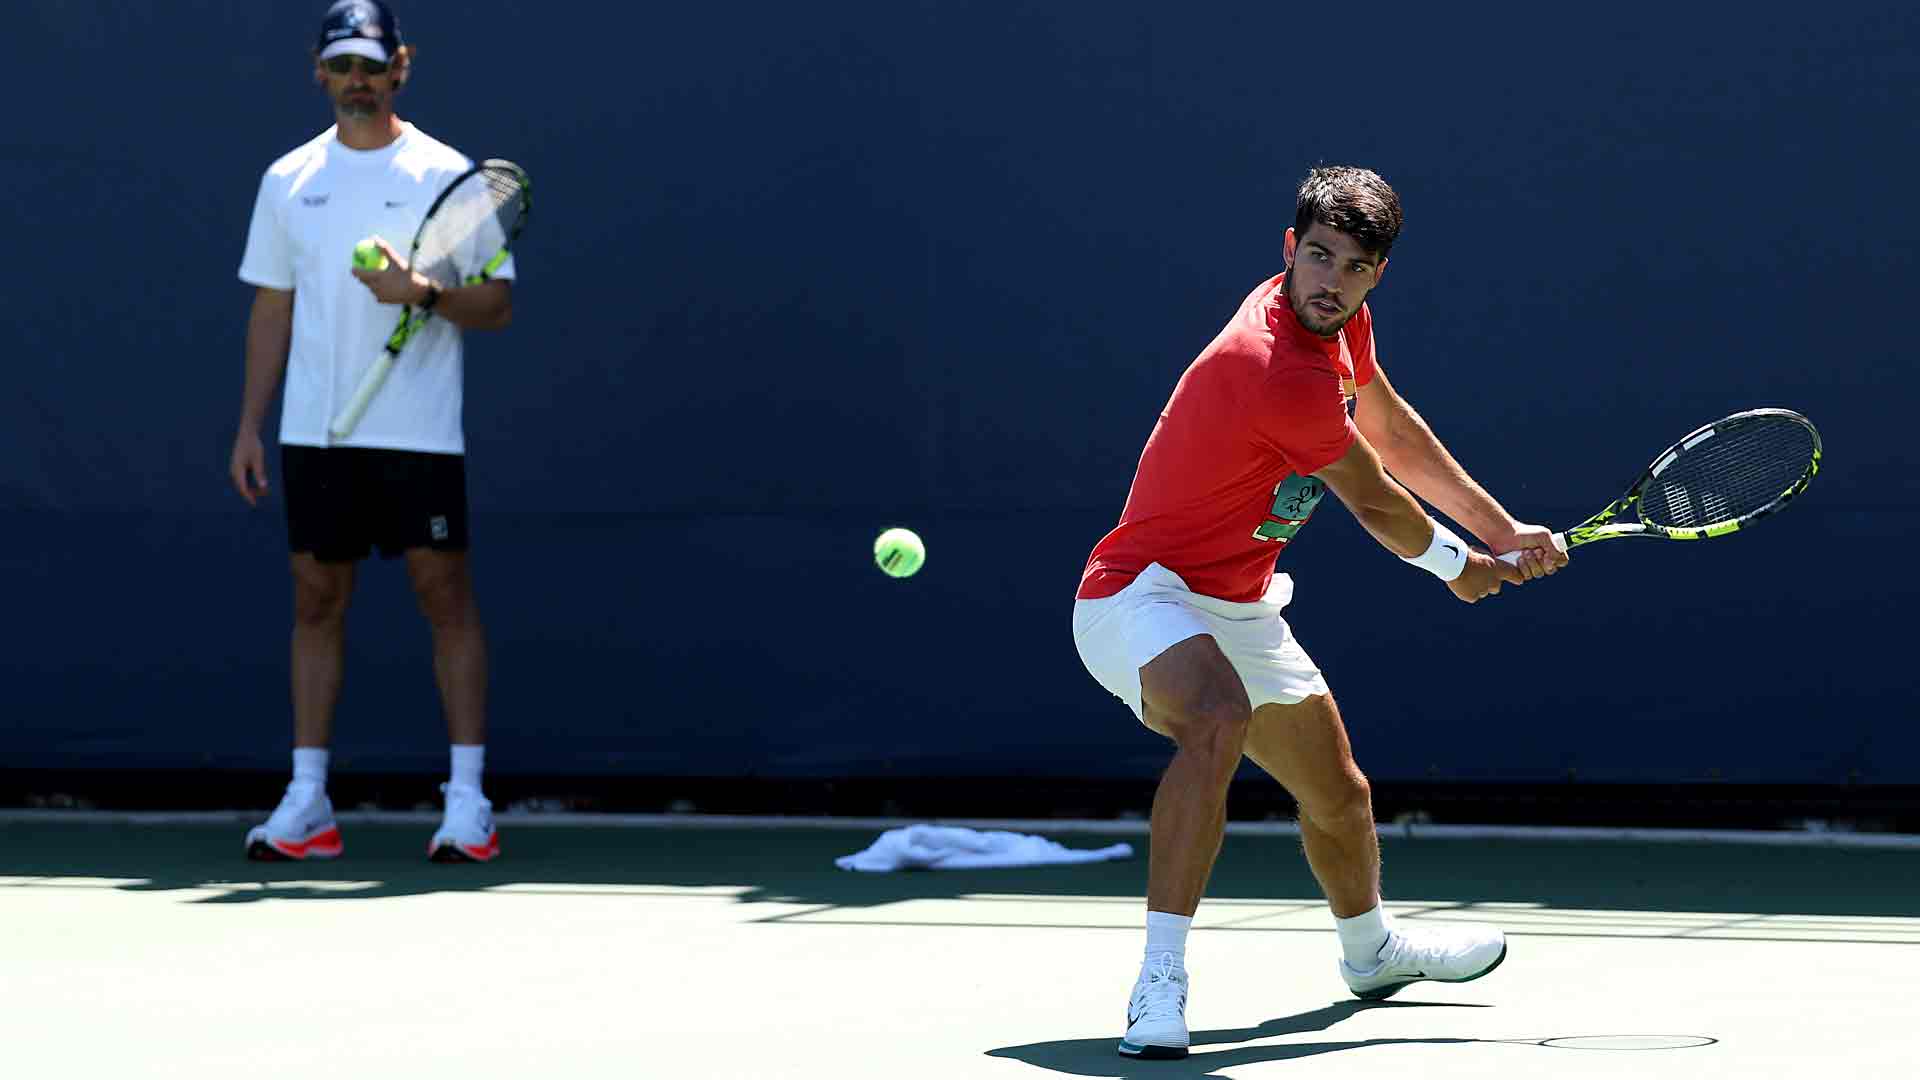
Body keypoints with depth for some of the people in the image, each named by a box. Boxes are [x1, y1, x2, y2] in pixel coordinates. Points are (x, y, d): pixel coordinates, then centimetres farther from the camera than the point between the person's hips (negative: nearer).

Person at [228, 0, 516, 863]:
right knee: (316, 599, 5)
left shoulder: (444, 175, -2)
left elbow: (497, 304, -3)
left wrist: (423, 293, -22)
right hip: (313, 431, 4)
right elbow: (271, 309, 15)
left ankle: (467, 800, 0)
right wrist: (249, 426, 10)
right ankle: (306, 805, 9)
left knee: (445, 595, -5)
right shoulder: (289, 180, 10)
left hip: (418, 431, -4)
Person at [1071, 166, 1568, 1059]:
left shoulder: (1340, 324, -1)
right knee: (1220, 718, -41)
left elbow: (1392, 429, 18)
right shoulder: (1282, 374, -31)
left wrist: (1502, 534, 17)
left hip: (1238, 608, 10)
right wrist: (1459, 567, 5)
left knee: (1340, 796, 24)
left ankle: (1371, 950, 55)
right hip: (1141, 595, -10)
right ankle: (1158, 985, -43)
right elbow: (1376, 503, -14)